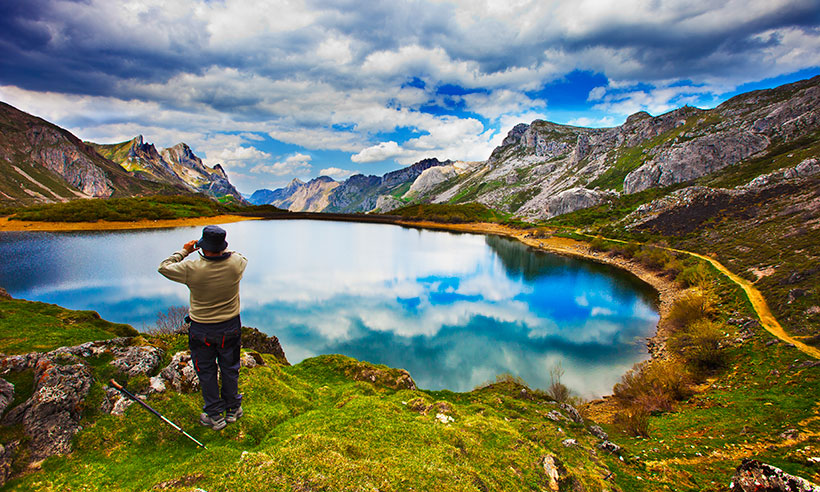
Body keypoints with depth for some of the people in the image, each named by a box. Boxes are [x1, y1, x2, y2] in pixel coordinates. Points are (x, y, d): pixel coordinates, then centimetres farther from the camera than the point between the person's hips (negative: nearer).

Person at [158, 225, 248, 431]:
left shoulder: (192, 269, -22)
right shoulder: (236, 263, -17)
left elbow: (164, 267, -4)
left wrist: (184, 251, 6)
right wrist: (221, 251, 11)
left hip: (202, 330, -2)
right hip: (230, 327, 2)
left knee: (206, 371, 16)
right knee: (229, 368, 19)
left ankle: (215, 415, 27)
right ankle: (232, 409, 35)